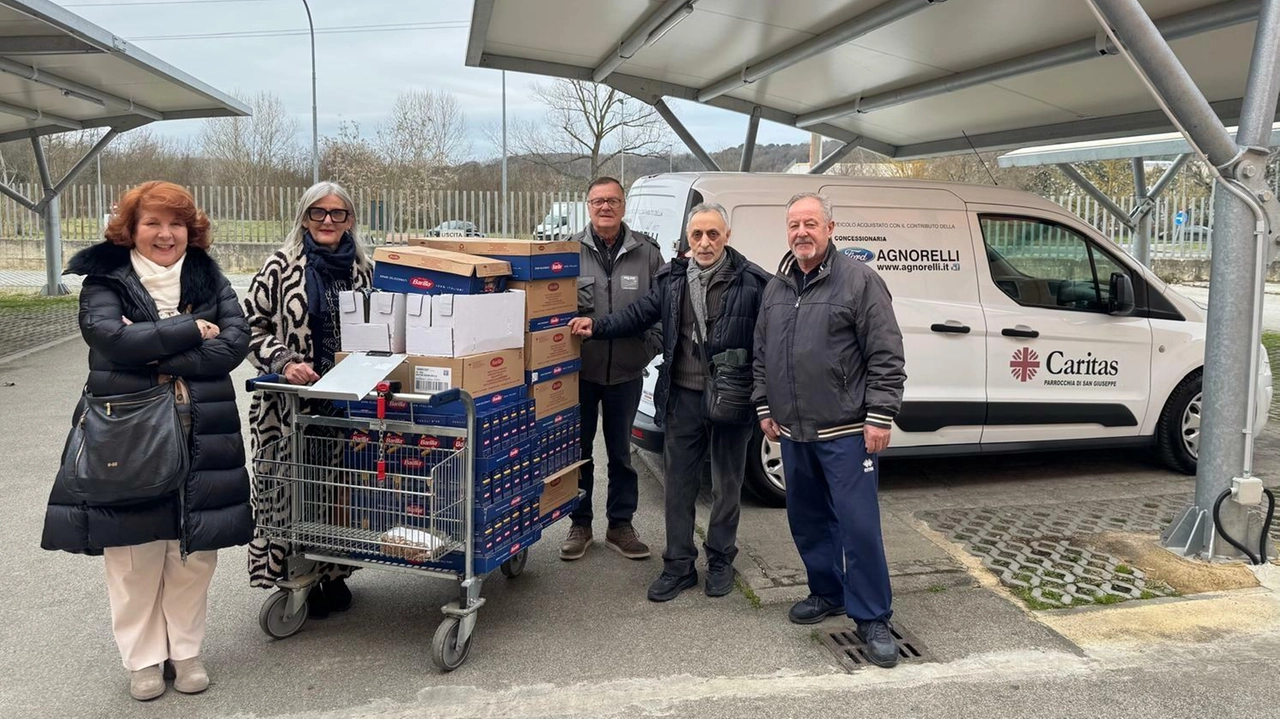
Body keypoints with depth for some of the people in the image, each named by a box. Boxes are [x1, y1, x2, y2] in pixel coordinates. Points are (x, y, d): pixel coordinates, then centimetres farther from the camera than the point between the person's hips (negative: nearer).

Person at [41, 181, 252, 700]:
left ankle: (186, 650, 25)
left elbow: (235, 343, -6)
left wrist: (155, 355, -14)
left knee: (195, 549, 8)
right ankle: (144, 659, 21)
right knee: (135, 552, 5)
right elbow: (113, 337, -18)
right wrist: (191, 330, -13)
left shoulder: (209, 278, 7)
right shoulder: (105, 281, 1)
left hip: (200, 437, 2)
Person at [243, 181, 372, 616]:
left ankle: (333, 575, 25)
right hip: (291, 401, -3)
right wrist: (285, 362, -17)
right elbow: (252, 327, -3)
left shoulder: (361, 270, 9)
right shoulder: (281, 267, -3)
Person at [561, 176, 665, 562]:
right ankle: (580, 525, 25)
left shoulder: (646, 252, 0)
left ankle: (620, 525, 26)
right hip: (579, 369, -1)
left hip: (626, 371, 1)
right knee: (579, 450, 10)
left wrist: (653, 343, -4)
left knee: (621, 452, 13)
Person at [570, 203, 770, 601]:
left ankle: (720, 561, 30)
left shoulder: (752, 282, -9)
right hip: (683, 396, 4)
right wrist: (597, 327, -1)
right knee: (679, 483, 10)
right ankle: (678, 566, 23)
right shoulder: (672, 278, 5)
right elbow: (640, 314, 12)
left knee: (727, 485, 12)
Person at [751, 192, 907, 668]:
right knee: (807, 520, 15)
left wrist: (879, 415, -13)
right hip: (793, 432, 6)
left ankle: (872, 618, 8)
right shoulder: (776, 287, 12)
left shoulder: (859, 281, -7)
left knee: (858, 523, -5)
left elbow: (886, 356, -9)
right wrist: (765, 408, 15)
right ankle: (828, 593, 33)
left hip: (845, 432, -6)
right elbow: (761, 355, 19)